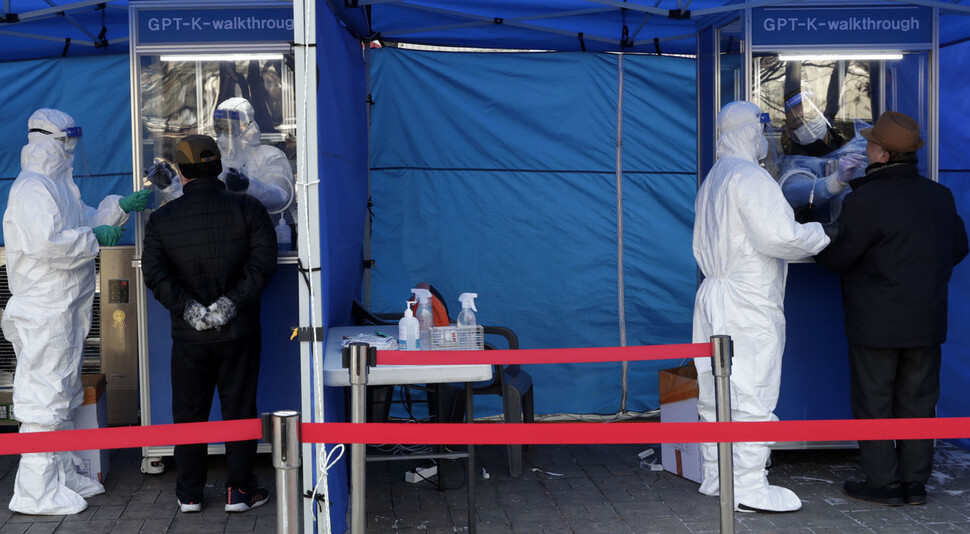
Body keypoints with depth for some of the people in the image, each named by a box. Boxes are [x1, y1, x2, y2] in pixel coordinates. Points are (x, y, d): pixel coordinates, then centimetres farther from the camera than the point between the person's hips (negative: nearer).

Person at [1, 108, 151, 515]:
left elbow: (84, 221, 33)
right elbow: (48, 242, -28)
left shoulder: (56, 185, 19)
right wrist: (97, 237, -18)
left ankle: (63, 476, 28)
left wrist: (122, 206, 24)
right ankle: (36, 493, -3)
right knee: (45, 397, -8)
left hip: (66, 311, 11)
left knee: (64, 395, 17)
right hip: (44, 314, -11)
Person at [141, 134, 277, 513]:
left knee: (189, 412, 12)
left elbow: (154, 273, -10)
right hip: (239, 332, -1)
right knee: (239, 409, 7)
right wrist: (232, 302, -13)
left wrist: (188, 308, -12)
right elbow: (263, 261, -13)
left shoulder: (161, 219, 0)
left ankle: (189, 493, 19)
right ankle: (239, 490, 12)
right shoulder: (247, 209, -3)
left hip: (188, 336, 1)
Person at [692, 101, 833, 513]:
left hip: (714, 294, 10)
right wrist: (822, 234, -5)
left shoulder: (712, 181, 18)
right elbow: (777, 236, -22)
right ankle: (749, 490, -2)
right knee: (751, 397, -5)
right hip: (748, 307, -10)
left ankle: (716, 478, 21)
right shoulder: (749, 177, -12)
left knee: (718, 395, 13)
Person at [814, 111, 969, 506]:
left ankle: (883, 483, 11)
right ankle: (915, 482, 18)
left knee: (874, 403, 5)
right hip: (927, 321, 6)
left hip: (876, 324, -6)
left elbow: (837, 258, -12)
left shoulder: (864, 200, -16)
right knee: (917, 401, 12)